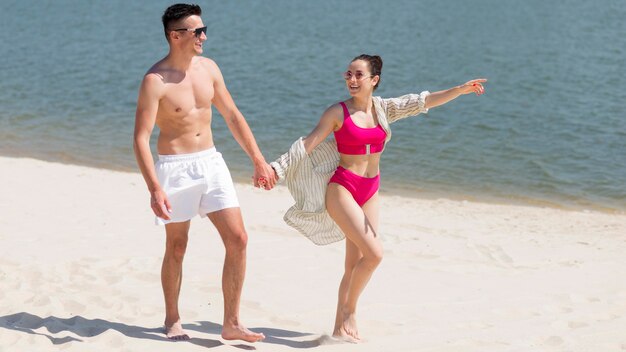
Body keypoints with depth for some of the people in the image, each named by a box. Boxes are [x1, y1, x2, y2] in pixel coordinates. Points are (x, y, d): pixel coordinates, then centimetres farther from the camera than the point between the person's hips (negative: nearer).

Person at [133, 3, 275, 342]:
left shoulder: (208, 68, 4)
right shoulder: (155, 81, -14)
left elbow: (233, 116, 13)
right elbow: (141, 138, -17)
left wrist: (258, 160, 10)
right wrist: (155, 189, -26)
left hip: (211, 162, 6)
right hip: (175, 168, -5)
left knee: (238, 239, -2)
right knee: (176, 249, 7)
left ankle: (231, 324, 6)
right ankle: (172, 320, 28)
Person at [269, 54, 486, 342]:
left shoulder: (383, 108, 5)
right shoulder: (338, 112, -7)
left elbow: (422, 102, 2)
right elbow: (308, 144, -8)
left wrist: (461, 90, -6)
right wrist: (276, 168, -16)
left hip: (370, 191, 5)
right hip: (341, 188, -5)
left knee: (355, 264, 7)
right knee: (374, 253, -17)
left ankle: (341, 328, 16)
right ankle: (349, 312, 3)